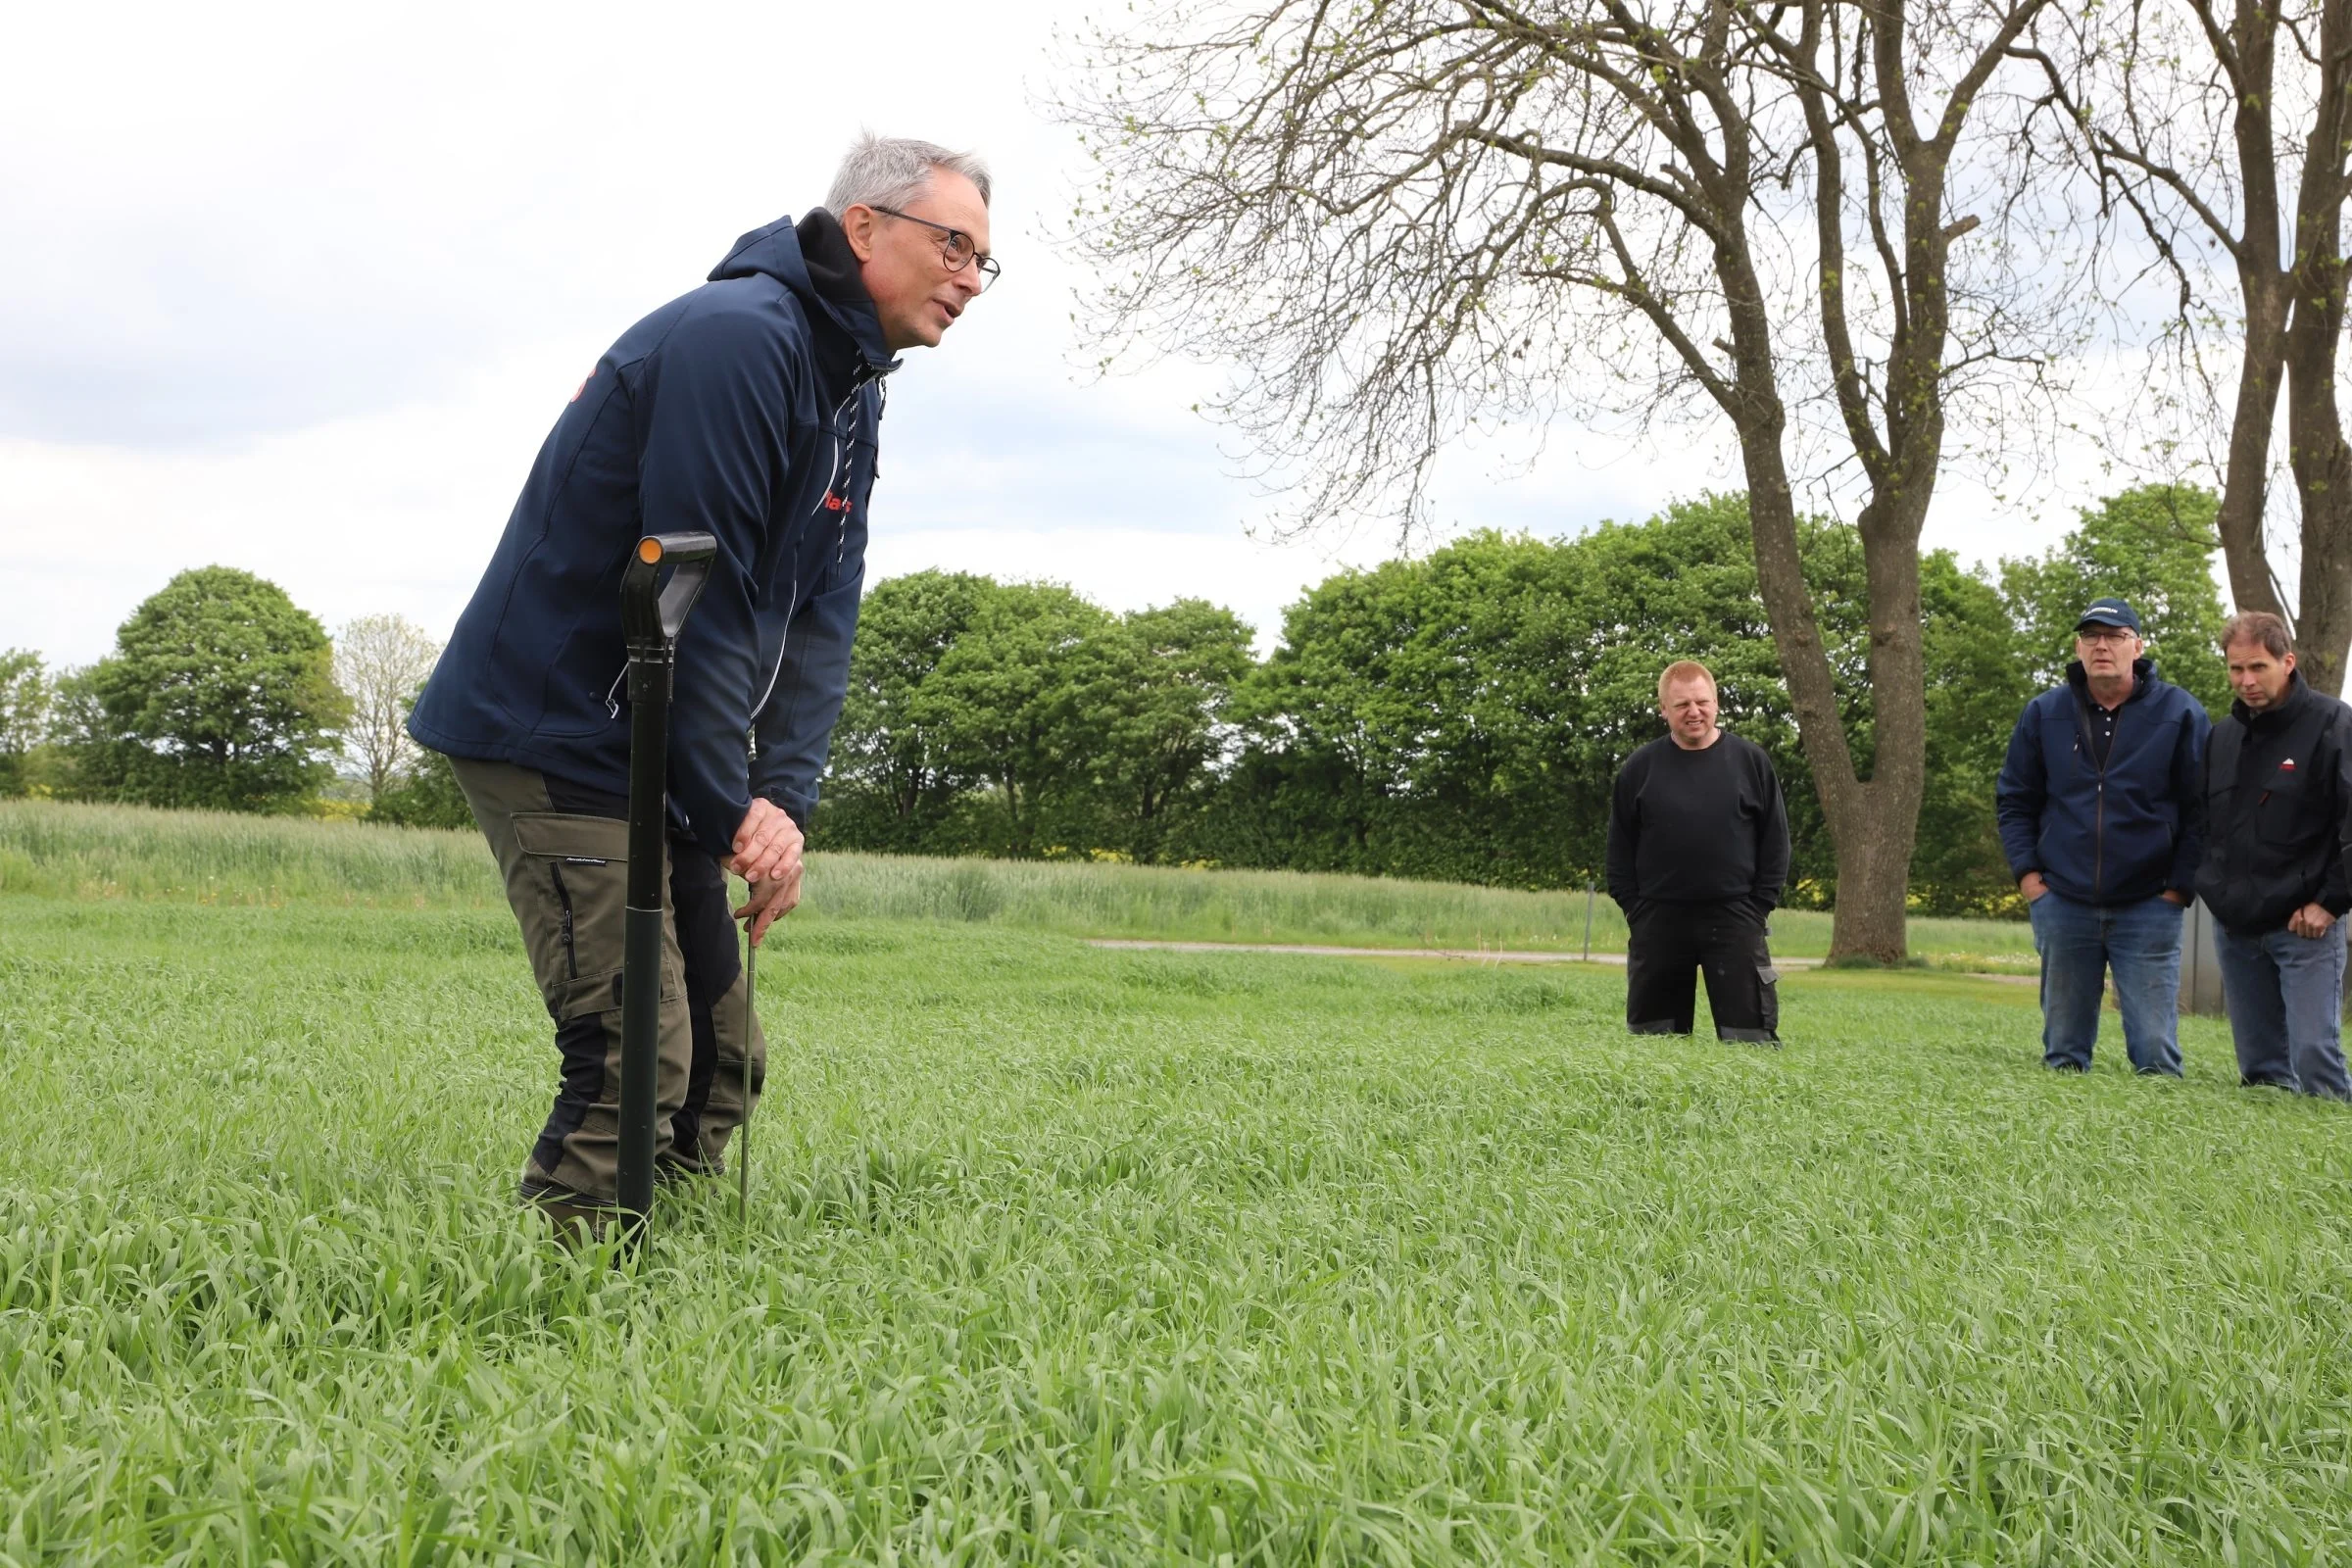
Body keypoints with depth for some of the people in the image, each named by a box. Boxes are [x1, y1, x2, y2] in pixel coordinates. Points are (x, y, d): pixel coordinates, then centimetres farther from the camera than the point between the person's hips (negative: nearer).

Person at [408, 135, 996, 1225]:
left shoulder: (856, 392, 12)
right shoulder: (739, 337, -19)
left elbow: (819, 614, 5)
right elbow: (701, 601, -22)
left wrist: (785, 798, -8)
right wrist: (734, 814, -17)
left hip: (656, 756, 10)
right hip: (552, 735, -10)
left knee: (724, 1053, 11)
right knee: (634, 1058, -14)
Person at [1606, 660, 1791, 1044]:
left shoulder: (1751, 761, 3)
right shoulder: (1639, 768, 5)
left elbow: (1776, 839, 6)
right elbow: (1620, 846, 9)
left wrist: (1759, 907, -1)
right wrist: (1633, 908, 1)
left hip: (1733, 918, -1)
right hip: (1658, 921, 2)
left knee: (1750, 1035, -5)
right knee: (1651, 1037, 7)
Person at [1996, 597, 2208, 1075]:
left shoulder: (2180, 713, 0)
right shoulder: (2043, 714, 7)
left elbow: (2201, 809, 1)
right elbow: (2014, 800, 12)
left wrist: (2180, 887, -5)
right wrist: (2027, 873, 2)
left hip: (2149, 909, -2)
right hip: (2062, 905, 2)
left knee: (2155, 1052, -5)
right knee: (2063, 1050, 8)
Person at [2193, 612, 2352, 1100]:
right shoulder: (2223, 736, 12)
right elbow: (2202, 822, 22)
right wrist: (2209, 887, 10)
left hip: (2305, 927, -6)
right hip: (2234, 927, 6)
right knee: (2259, 1068, 10)